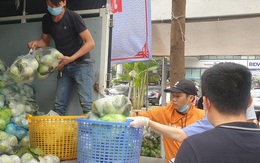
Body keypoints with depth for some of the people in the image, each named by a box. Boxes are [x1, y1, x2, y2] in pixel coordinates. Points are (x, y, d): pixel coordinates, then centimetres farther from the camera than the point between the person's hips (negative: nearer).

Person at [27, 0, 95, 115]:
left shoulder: (73, 17, -15)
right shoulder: (46, 20, 3)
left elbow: (90, 43, -17)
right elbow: (45, 41, 17)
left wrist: (71, 58, -23)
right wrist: (36, 43, -6)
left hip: (81, 64, -6)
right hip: (64, 67, 6)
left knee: (86, 103, -15)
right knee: (59, 106, 3)